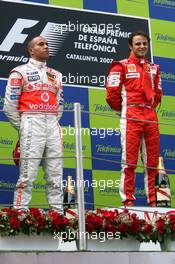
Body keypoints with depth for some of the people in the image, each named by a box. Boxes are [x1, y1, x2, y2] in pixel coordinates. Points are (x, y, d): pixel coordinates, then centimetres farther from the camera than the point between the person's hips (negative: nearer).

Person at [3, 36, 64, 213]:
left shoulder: (55, 75, 21)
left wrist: (53, 122, 12)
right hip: (32, 122, -5)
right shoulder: (21, 72, 5)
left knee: (55, 174, 3)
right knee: (28, 173, -11)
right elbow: (9, 104, 0)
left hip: (52, 125, 5)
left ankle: (58, 212, 7)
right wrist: (21, 128, 0)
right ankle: (20, 212, -10)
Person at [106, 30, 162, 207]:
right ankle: (128, 201, -6)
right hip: (131, 118, -5)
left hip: (151, 118, 5)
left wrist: (149, 107, 15)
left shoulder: (153, 69, 19)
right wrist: (122, 109, 7)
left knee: (152, 162, 4)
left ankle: (153, 201, 7)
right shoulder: (122, 66, 3)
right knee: (129, 161, -7)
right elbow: (112, 93, -2)